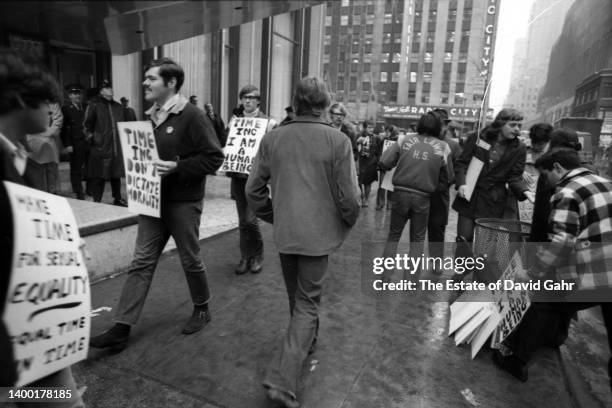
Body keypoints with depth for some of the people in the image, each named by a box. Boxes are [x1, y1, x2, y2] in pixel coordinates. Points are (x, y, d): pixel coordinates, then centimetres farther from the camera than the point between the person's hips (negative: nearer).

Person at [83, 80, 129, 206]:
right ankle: (97, 201, 6)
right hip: (100, 148, -4)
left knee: (116, 174, 13)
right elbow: (87, 126, 1)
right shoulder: (94, 106, 0)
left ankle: (118, 199, 24)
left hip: (118, 147, 5)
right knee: (99, 176, -3)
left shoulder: (119, 107, 14)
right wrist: (92, 139, -5)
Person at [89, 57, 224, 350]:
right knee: (141, 262, 6)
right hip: (153, 201, 7)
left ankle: (202, 309, 32)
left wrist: (177, 168, -24)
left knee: (190, 260, 9)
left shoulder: (191, 116, -12)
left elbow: (214, 157, -16)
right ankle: (121, 328, 12)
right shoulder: (151, 116, 11)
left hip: (183, 202, -7)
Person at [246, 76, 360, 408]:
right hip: (318, 233, -3)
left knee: (297, 297, 25)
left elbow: (253, 189, 0)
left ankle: (305, 340, 50)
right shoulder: (337, 140, -12)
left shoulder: (272, 138, -3)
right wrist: (348, 222, 7)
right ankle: (282, 378, 2)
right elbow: (348, 196, -13)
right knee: (307, 304, 8)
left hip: (284, 232, 4)